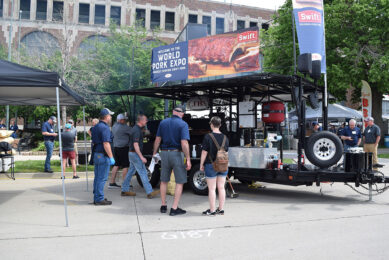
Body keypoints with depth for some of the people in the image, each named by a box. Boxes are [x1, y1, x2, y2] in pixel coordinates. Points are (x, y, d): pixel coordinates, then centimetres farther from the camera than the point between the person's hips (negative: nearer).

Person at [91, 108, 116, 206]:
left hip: (96, 154, 10)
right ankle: (99, 199, 1)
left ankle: (96, 197, 22)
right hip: (103, 156, -10)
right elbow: (106, 144, -22)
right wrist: (111, 157, -19)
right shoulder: (105, 128, -16)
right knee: (102, 178, -4)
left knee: (97, 177, 15)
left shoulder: (95, 127, 14)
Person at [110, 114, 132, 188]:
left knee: (116, 165, 14)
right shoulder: (124, 127, -15)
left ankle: (112, 182, 16)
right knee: (125, 166, -1)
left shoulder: (114, 126, 11)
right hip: (123, 148, -8)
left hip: (115, 148, 8)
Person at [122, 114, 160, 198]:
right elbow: (135, 145, -24)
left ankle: (124, 190, 22)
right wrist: (142, 157, -24)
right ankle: (150, 192, -4)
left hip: (132, 153, 10)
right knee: (143, 172, -7)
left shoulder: (136, 128, 11)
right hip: (135, 154, -10)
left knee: (131, 172, 15)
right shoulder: (137, 130, -19)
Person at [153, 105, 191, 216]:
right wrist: (188, 159, -15)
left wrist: (154, 153, 16)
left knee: (164, 181, 16)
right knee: (180, 182, 5)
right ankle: (174, 208, 3)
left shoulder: (163, 122, 5)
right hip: (177, 154, -4)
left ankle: (163, 206, 23)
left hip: (164, 153, 5)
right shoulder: (183, 124, -9)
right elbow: (184, 143, -18)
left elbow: (157, 139, 7)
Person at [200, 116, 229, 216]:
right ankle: (221, 209, 17)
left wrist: (201, 164, -3)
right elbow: (226, 152, 10)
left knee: (212, 189, 2)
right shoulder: (225, 137, 3)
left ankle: (212, 210, 8)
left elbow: (204, 152, -13)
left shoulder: (208, 137, -13)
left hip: (211, 165, -5)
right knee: (221, 188, 10)